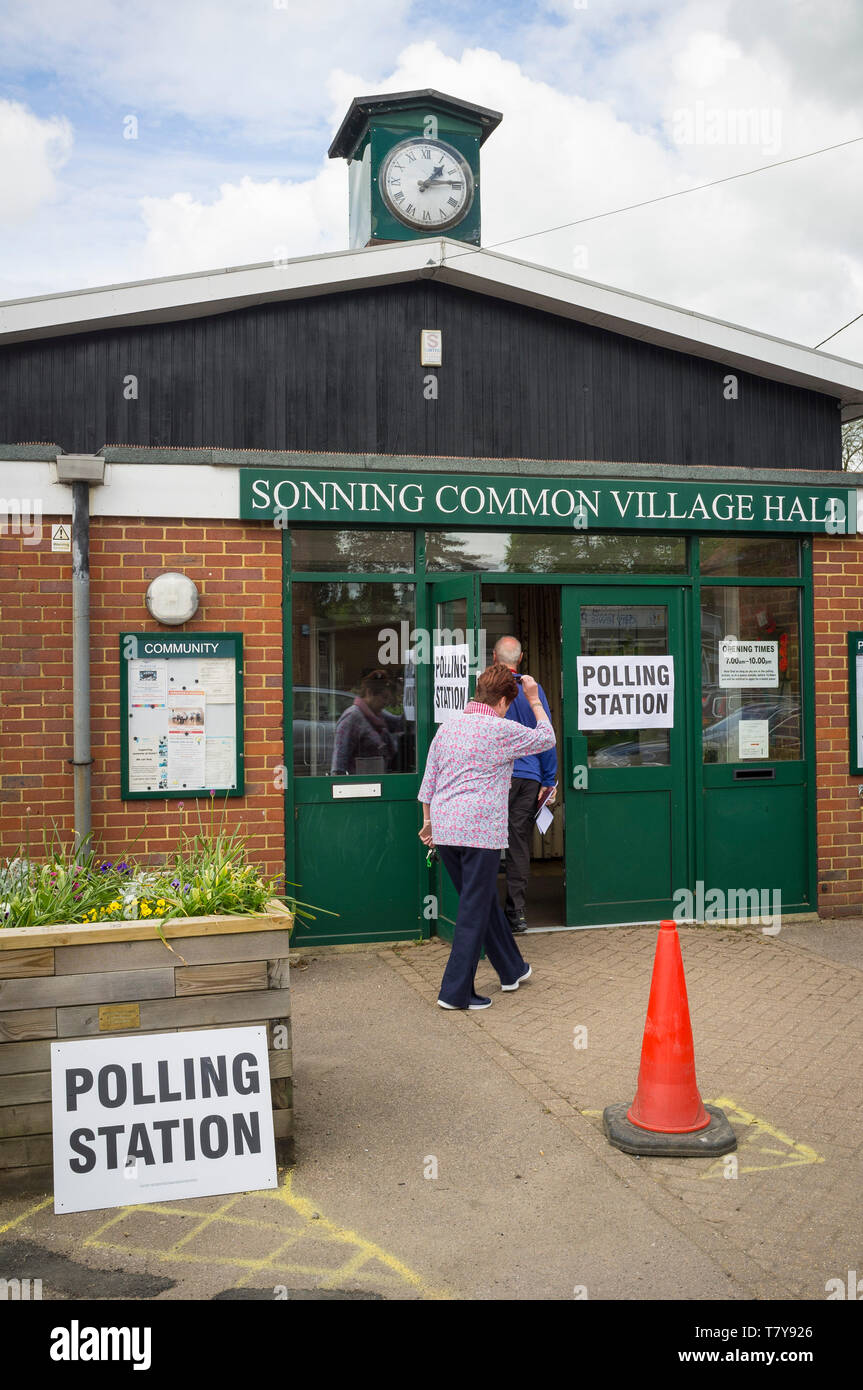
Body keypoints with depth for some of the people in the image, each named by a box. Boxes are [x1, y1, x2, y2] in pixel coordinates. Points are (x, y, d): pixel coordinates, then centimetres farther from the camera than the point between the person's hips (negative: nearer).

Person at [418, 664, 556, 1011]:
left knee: (483, 901, 19)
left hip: (444, 831, 7)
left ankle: (512, 970, 35)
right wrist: (534, 700, 16)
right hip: (481, 831, -7)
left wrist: (429, 821, 24)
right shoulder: (501, 730, -7)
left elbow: (429, 779, 15)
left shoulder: (447, 727, 12)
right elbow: (547, 738, 8)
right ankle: (455, 992, 2)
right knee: (475, 910, 0)